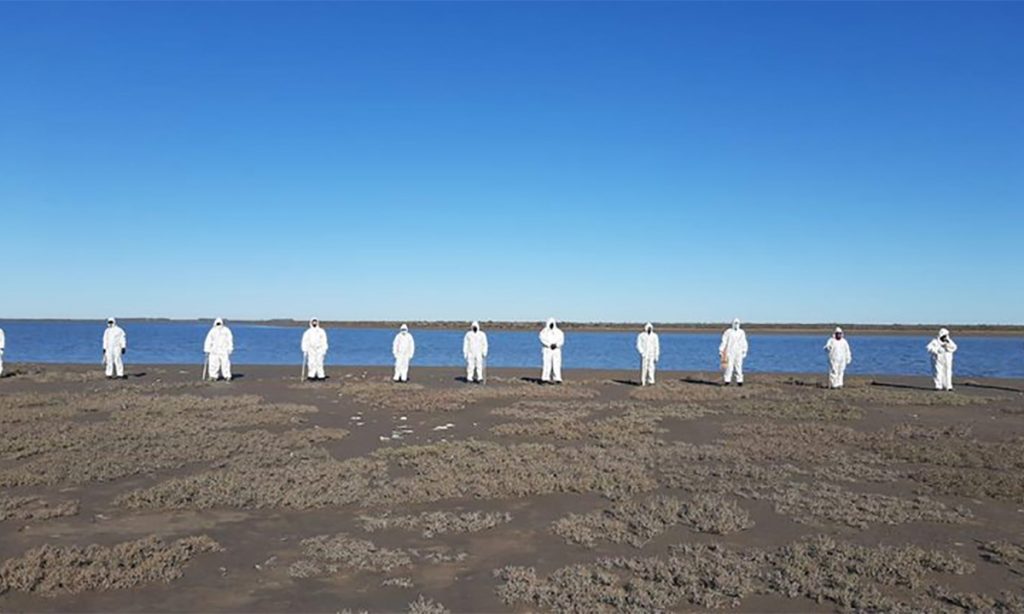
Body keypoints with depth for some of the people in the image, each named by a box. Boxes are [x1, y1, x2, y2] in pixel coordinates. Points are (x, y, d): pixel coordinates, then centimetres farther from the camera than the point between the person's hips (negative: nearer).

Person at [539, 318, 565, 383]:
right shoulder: (544, 331, 2)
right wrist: (550, 345, -22)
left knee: (557, 364, -5)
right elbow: (543, 340, -10)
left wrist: (556, 345, -16)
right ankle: (545, 378, -11)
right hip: (547, 349, -3)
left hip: (556, 350, 3)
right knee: (547, 364, -11)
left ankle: (557, 378, -6)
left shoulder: (558, 332, 11)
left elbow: (561, 340, 2)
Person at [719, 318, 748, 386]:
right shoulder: (728, 332, 0)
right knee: (729, 366, -8)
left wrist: (744, 352, 8)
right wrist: (721, 351, -2)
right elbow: (724, 342, 0)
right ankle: (727, 380, -6)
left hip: (739, 352, 3)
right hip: (730, 352, -3)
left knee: (738, 366, 1)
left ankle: (739, 380, 5)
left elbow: (744, 343, 12)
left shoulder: (742, 332, 10)